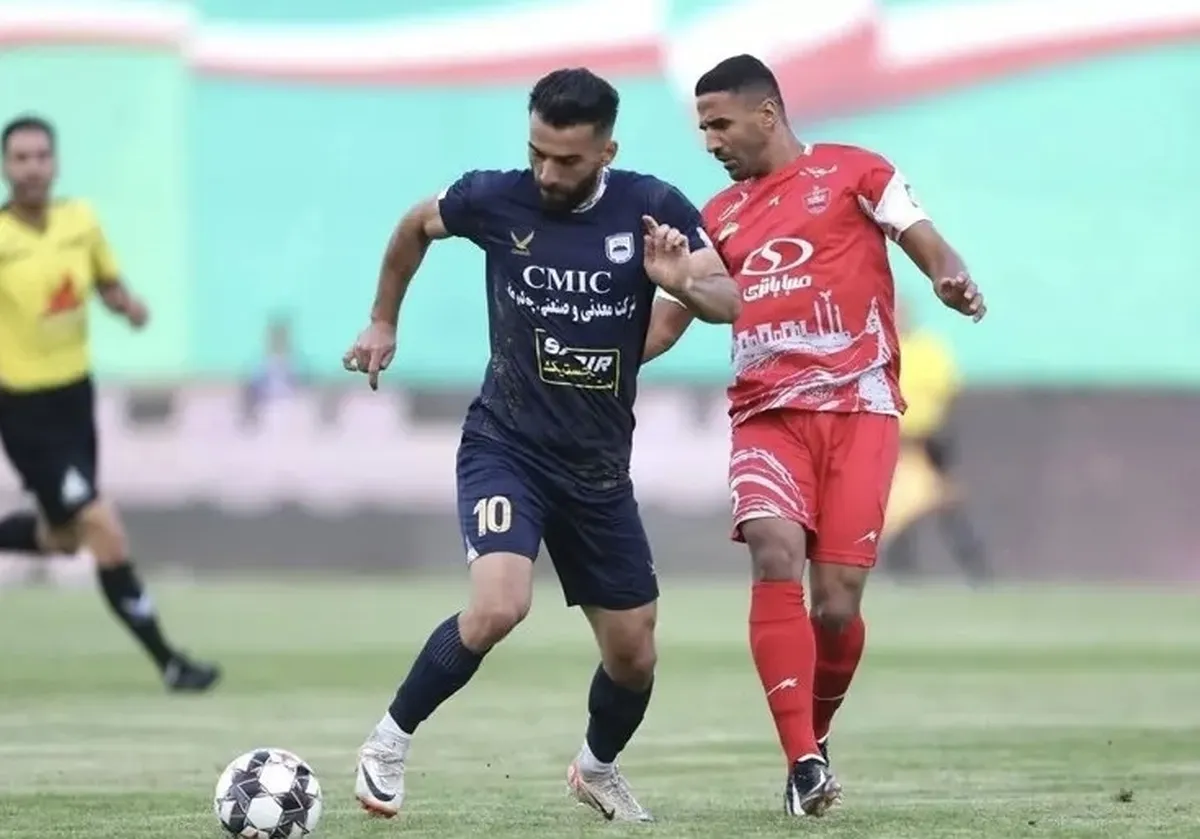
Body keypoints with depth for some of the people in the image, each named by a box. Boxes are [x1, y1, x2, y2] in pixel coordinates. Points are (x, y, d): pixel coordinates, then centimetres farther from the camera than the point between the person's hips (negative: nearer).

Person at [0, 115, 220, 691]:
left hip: (76, 396, 7)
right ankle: (169, 663, -3)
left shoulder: (80, 221, -1)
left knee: (61, 538, 19)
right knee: (105, 533, -11)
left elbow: (109, 284, 14)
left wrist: (128, 304, -7)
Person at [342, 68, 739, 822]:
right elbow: (418, 225, 11)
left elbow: (732, 303, -13)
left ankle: (598, 768, 41)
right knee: (498, 609, -28)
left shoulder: (652, 209, -9)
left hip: (599, 465, 3)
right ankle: (392, 740, -6)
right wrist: (384, 322, 17)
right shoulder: (495, 200, -10)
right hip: (507, 445, -3)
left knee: (634, 655, 9)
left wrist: (685, 285, -35)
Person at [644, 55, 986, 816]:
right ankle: (804, 762, -26)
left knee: (835, 604, -6)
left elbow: (932, 250, -1)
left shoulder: (853, 174, 4)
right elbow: (665, 322, 19)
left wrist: (954, 282, -24)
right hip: (767, 415, 3)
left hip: (858, 410, -3)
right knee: (776, 553, -25)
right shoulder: (719, 217, 16)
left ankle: (815, 737, 24)